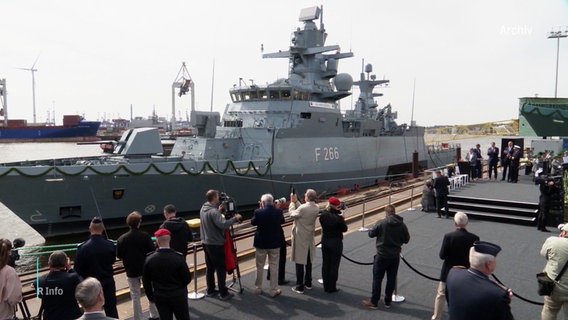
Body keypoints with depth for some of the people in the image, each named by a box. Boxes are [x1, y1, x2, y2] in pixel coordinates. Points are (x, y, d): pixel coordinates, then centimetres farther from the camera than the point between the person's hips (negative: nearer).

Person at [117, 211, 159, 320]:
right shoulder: (145, 236, -16)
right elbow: (153, 252, -15)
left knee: (135, 296, 12)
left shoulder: (122, 239, -11)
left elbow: (119, 256, -4)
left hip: (131, 272, 0)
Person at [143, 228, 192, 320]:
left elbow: (146, 282, -2)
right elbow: (187, 278, -10)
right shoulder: (179, 257, -17)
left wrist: (151, 296, 12)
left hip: (160, 298, 2)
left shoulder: (149, 260, -12)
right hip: (178, 296, -2)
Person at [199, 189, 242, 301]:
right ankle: (223, 293, 5)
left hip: (206, 242, 9)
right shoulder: (214, 212, -21)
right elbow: (223, 224, -32)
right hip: (216, 244, -9)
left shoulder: (203, 209, 6)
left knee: (210, 267, 16)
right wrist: (235, 218, -21)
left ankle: (210, 291, 25)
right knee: (221, 268, 0)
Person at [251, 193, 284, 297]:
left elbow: (253, 222, 2)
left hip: (261, 243, 0)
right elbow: (282, 221, 9)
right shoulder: (278, 211, -11)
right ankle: (274, 290, 16)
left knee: (260, 267, 16)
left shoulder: (258, 212, -16)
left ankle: (258, 288, 28)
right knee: (274, 267, 10)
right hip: (275, 243, 0)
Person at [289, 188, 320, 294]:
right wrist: (296, 201, 8)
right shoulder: (316, 208, -3)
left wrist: (292, 202, 4)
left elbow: (292, 214, -8)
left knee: (299, 263, 2)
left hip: (300, 238, -7)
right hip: (309, 238, 7)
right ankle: (308, 283, 31)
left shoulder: (303, 208, -25)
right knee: (308, 262, 19)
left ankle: (299, 287, 9)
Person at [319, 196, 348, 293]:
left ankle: (326, 286, 25)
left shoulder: (323, 215, -6)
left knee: (325, 264, 15)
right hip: (336, 242, -5)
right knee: (334, 265, 7)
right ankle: (331, 288, 15)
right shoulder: (338, 217, -21)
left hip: (325, 241, 5)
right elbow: (344, 229, -10)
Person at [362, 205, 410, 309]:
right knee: (391, 279, 15)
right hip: (395, 256, 4)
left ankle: (373, 302, 15)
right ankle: (388, 301, 25)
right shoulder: (402, 225, -4)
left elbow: (371, 234, -7)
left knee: (377, 279, 7)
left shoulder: (381, 223, -15)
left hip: (382, 255, -3)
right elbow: (406, 240, 4)